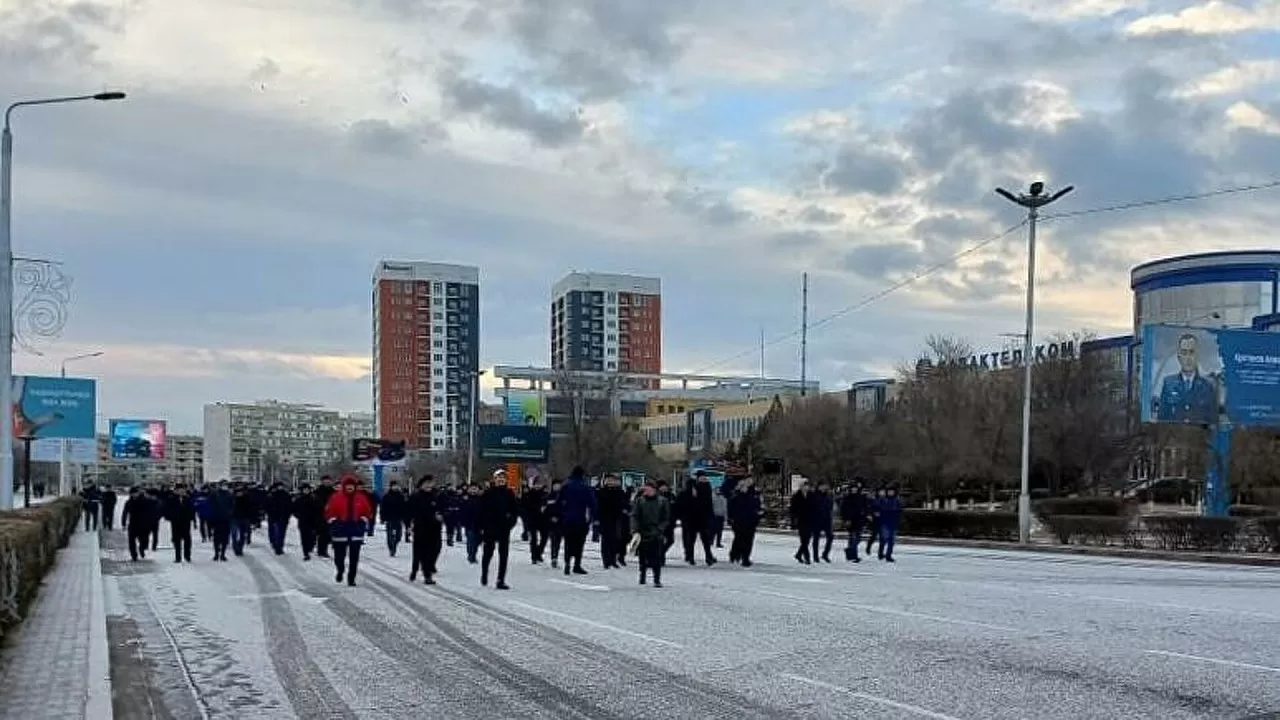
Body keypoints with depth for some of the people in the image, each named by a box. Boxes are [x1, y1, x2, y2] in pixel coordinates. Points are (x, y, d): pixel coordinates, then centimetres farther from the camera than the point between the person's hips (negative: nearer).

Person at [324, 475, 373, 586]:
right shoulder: (336, 497, -2)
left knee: (354, 557, -1)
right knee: (339, 555, 2)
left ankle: (351, 578, 6)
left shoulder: (361, 498, 5)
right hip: (340, 530, -1)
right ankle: (340, 571, 33)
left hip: (356, 531, 1)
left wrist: (363, 521, 1)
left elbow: (368, 511, 14)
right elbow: (329, 511, 3)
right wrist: (333, 522, -6)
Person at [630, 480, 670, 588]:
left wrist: (659, 530, -8)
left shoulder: (663, 501, 1)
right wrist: (635, 531, -15)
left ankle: (657, 580, 2)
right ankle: (642, 576, 27)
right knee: (643, 558, 8)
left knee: (657, 559, -6)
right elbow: (634, 517, -3)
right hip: (642, 534, 1)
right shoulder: (639, 501, 1)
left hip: (657, 535, -1)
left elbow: (666, 519, 5)